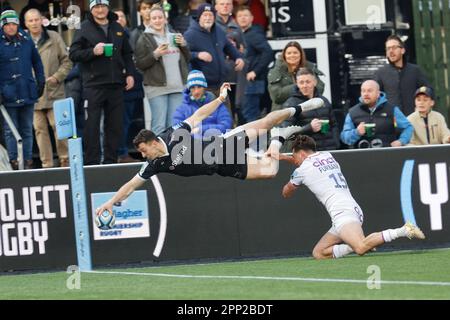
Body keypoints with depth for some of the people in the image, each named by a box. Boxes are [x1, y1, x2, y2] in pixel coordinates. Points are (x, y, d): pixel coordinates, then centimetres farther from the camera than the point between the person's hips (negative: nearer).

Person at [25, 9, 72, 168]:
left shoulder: (54, 38, 4)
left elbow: (67, 61, 7)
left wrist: (57, 77, -6)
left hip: (54, 92, -1)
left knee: (58, 126, -3)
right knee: (40, 130, 3)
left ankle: (65, 159, 11)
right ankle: (47, 164, 8)